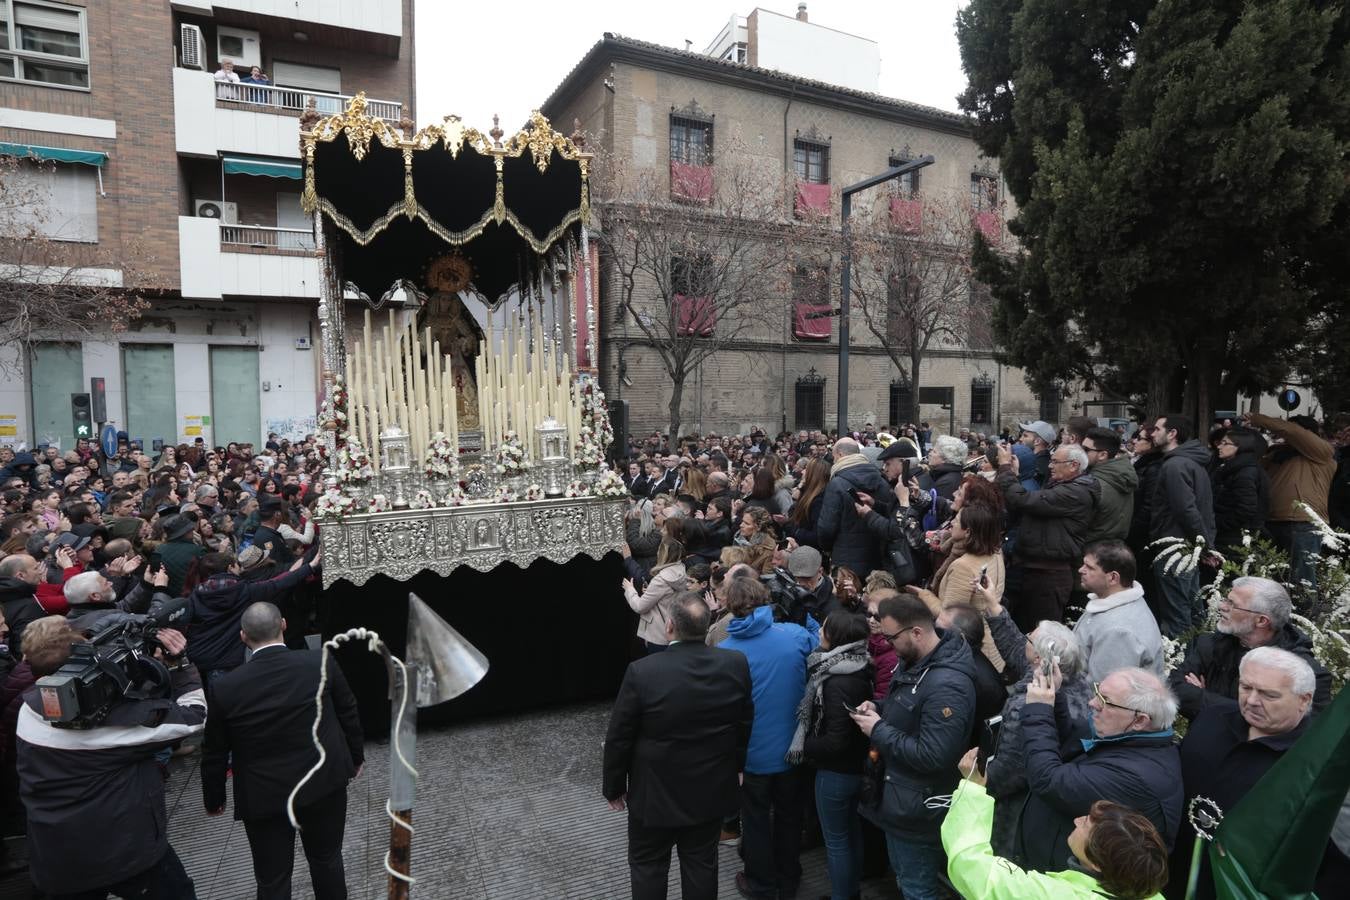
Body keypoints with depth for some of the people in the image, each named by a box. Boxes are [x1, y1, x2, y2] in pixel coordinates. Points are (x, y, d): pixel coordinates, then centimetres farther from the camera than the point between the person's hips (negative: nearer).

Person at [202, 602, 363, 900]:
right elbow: (348, 714, -2)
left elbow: (215, 753, -3)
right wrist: (356, 756, 15)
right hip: (325, 780, 1)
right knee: (327, 860, 21)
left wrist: (213, 799, 14)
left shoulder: (225, 687, -16)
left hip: (264, 795, -1)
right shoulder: (322, 662, -15)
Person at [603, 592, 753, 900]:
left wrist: (614, 787, 2)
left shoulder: (642, 672, -24)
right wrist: (736, 765, 17)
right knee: (702, 865, 20)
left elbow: (618, 738, -14)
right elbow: (745, 723, 1)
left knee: (647, 868, 18)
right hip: (713, 790, 3)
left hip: (654, 793, -3)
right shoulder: (737, 664, -14)